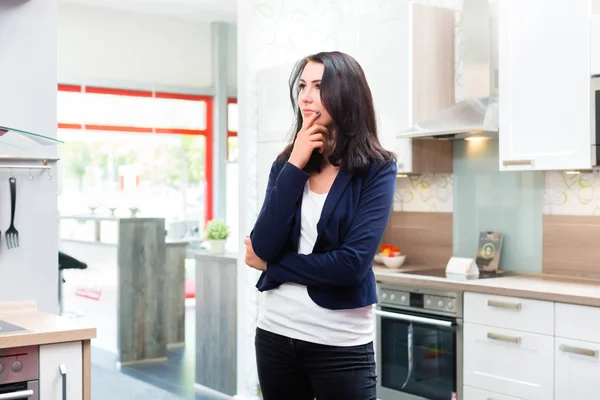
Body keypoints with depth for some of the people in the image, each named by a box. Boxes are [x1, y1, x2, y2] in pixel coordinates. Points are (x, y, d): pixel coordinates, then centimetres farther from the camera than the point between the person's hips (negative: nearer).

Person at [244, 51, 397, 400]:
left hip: (341, 344, -4)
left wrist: (271, 266, -8)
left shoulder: (377, 169, -8)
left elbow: (353, 263, -19)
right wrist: (295, 167, -13)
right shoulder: (287, 162, 3)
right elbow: (263, 246, -9)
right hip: (276, 332, 4)